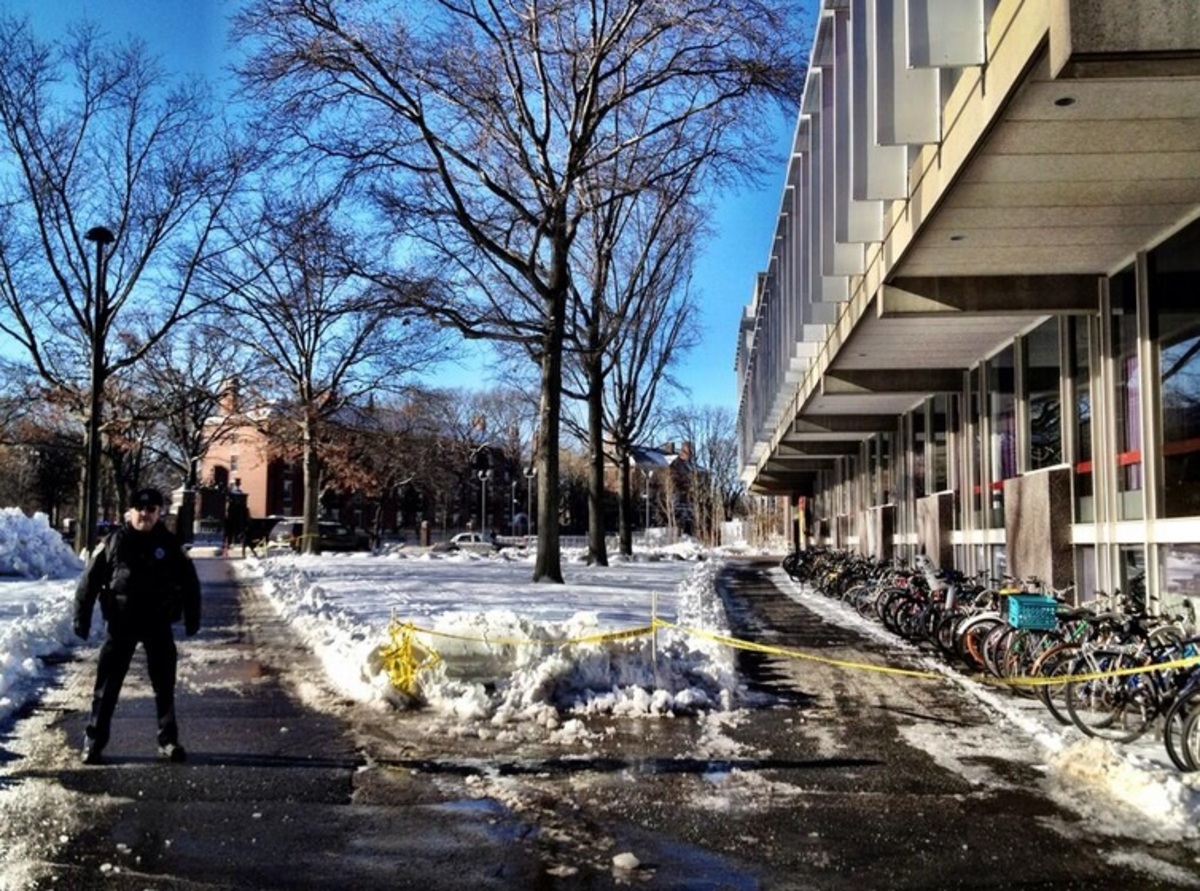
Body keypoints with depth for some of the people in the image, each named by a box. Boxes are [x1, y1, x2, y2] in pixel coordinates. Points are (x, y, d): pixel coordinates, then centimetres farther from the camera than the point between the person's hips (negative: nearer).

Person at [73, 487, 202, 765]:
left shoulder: (169, 544, -2)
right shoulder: (113, 542, -4)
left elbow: (190, 582, 5)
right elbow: (89, 581, -1)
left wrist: (192, 619, 3)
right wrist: (81, 619, -3)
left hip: (158, 624, 1)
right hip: (121, 623, -1)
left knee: (164, 685, 7)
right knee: (107, 684, 2)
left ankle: (168, 741, 17)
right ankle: (93, 741, 13)